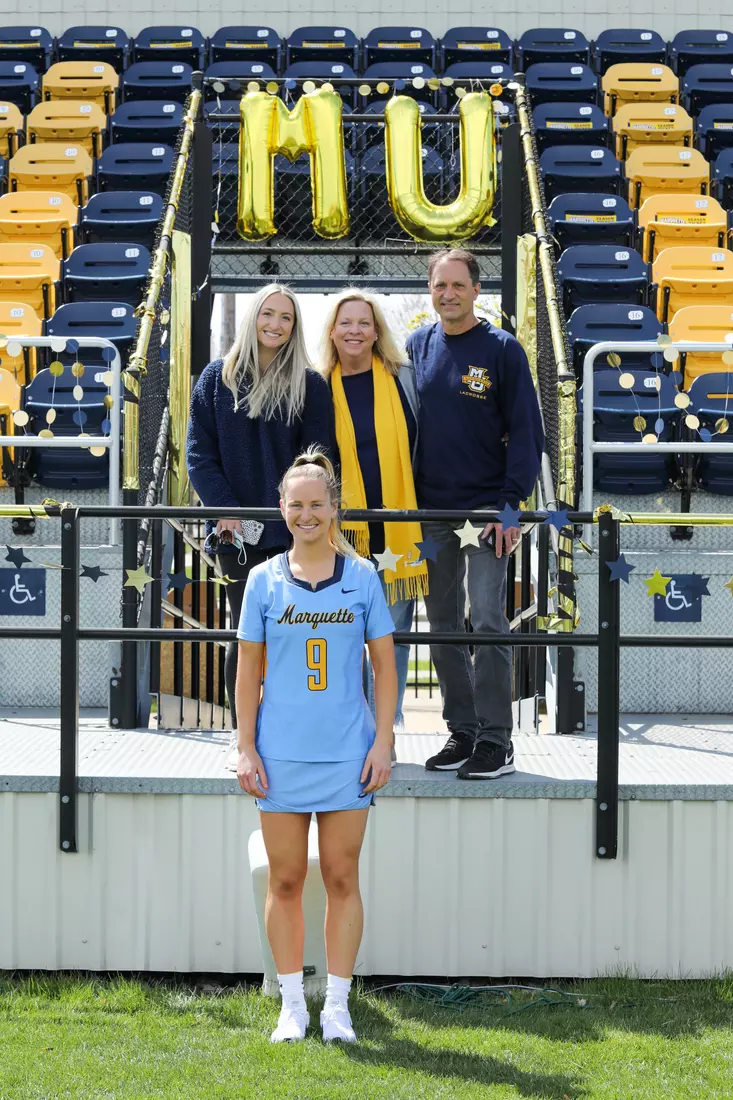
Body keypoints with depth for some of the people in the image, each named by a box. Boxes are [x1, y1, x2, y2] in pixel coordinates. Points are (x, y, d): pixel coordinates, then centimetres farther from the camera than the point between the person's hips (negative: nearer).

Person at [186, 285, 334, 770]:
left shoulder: (310, 384, 3)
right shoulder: (217, 378, 6)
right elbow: (200, 451, 3)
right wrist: (223, 508, -9)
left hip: (292, 530, -1)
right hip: (236, 530, 1)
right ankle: (242, 739, 12)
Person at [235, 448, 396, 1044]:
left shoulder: (362, 577, 3)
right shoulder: (264, 580, 4)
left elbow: (385, 665, 5)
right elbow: (249, 670, 6)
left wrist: (383, 741, -1)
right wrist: (246, 747, 0)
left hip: (347, 752, 0)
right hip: (281, 754, 0)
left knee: (342, 879, 4)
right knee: (285, 880, 5)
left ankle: (338, 1007, 12)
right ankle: (293, 1006, 14)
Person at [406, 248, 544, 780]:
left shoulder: (502, 349, -3)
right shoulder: (417, 347, 8)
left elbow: (526, 432, -5)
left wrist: (511, 503, -13)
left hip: (486, 510, -4)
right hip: (429, 511, 5)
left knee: (488, 621, -8)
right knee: (443, 625, 8)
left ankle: (496, 740, -3)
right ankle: (462, 731, 17)